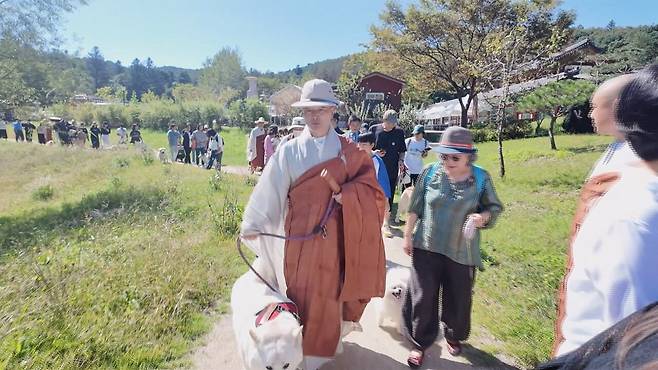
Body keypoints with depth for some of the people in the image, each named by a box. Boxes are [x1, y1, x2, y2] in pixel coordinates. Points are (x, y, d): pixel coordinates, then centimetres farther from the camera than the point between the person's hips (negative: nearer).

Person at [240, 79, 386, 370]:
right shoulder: (289, 151, 0)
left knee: (327, 294, 10)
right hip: (298, 237, 0)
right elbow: (269, 190, -5)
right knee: (299, 295, 11)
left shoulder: (349, 152, 2)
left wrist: (344, 193, -16)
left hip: (333, 238, 0)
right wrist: (252, 226, -8)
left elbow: (369, 185, 1)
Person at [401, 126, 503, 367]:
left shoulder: (481, 178, -7)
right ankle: (420, 343, 28)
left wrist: (482, 217, -19)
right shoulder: (430, 173, -6)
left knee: (458, 300, 16)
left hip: (461, 252, 1)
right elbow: (415, 208, 1)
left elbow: (494, 208, 3)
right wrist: (408, 235, 3)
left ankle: (454, 336, 46)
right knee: (422, 298, 5)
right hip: (427, 247, 0)